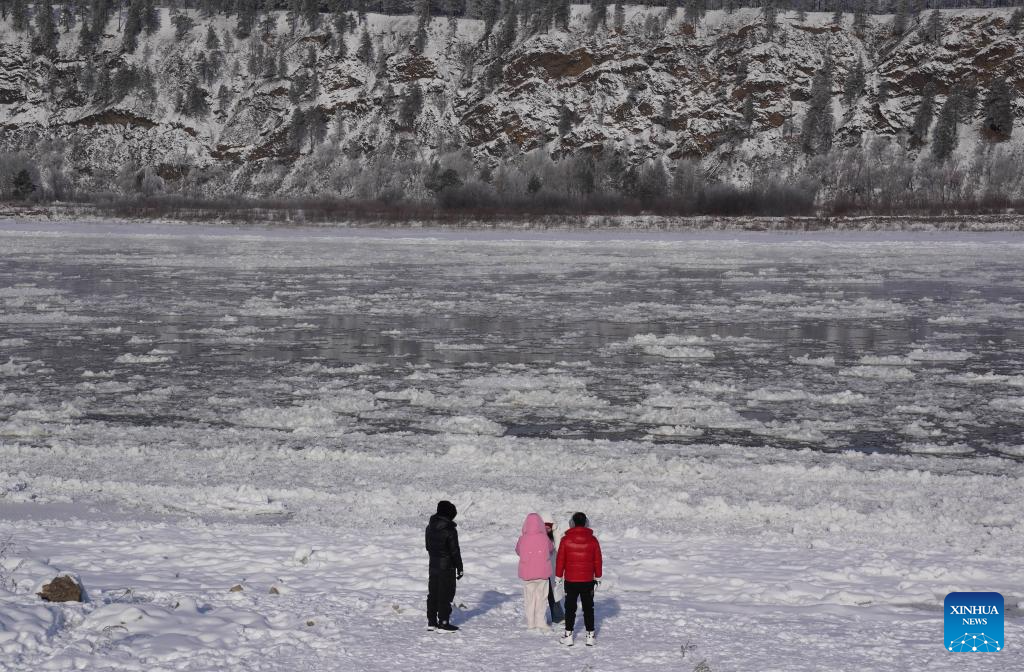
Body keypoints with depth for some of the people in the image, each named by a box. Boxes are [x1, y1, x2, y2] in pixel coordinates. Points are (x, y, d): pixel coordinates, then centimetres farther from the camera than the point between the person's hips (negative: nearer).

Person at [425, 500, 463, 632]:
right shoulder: (450, 531, -19)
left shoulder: (430, 527, 4)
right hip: (447, 567, -7)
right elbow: (455, 551, -15)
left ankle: (431, 621, 19)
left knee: (433, 594, 14)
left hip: (433, 565, 7)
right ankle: (443, 623, 0)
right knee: (445, 595, -1)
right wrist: (459, 568, -7)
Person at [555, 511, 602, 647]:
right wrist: (598, 577, 14)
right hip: (588, 580, 1)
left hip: (570, 580, -1)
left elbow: (560, 560, -3)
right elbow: (597, 560, 3)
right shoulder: (592, 540, -4)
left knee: (570, 608, 7)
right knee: (588, 608, 10)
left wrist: (558, 576, 7)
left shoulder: (566, 540, -8)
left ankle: (568, 636, 5)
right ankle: (590, 636, 10)